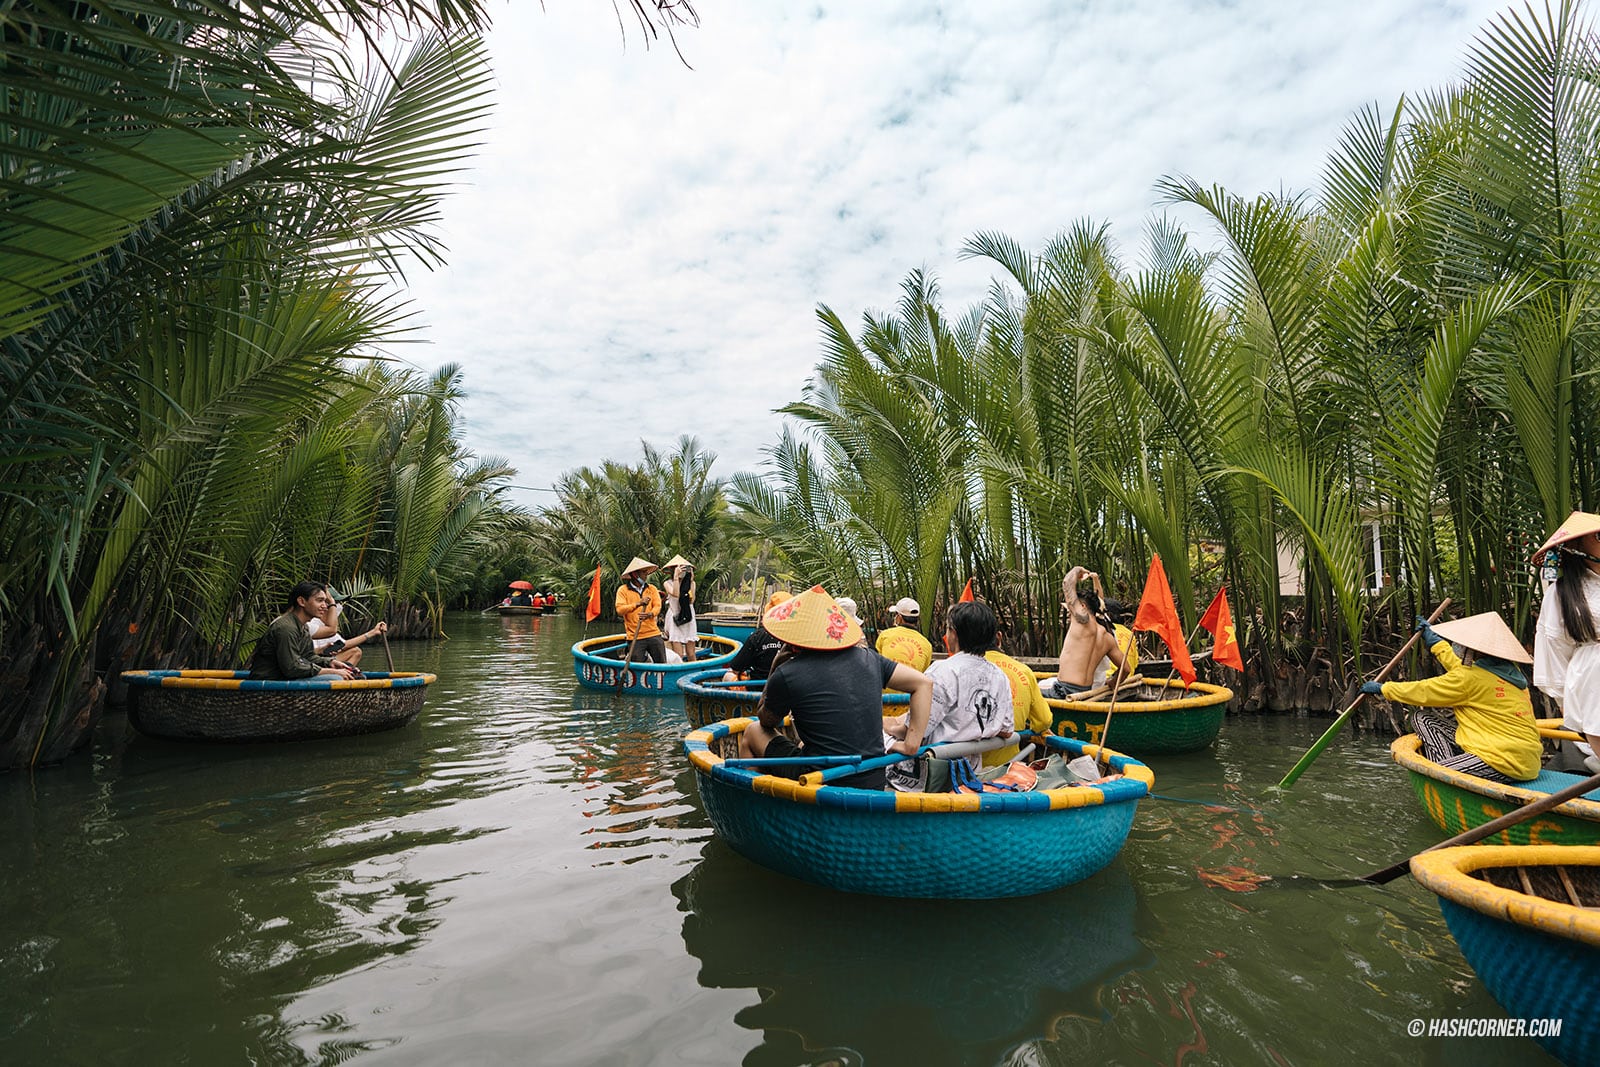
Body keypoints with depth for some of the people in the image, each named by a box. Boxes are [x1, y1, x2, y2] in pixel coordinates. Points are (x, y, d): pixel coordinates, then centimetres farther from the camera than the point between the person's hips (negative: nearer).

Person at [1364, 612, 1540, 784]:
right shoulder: (1508, 670, 12)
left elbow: (1421, 691, -5)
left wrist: (1382, 688, 10)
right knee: (1422, 718, 5)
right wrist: (1434, 640, 42)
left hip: (1505, 761, -10)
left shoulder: (1473, 677, -14)